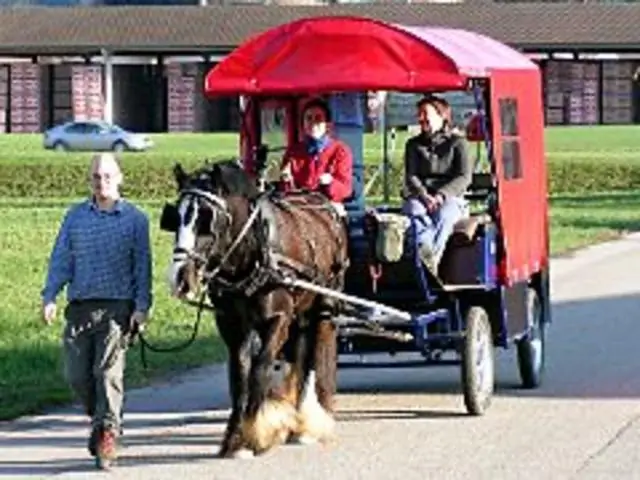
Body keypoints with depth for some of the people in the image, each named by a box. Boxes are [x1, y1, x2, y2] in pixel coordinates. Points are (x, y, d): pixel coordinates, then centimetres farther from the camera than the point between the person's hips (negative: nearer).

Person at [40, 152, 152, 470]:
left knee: (108, 372, -9)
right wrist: (49, 297, -4)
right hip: (80, 307, 3)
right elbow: (61, 259, 9)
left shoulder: (135, 218, 4)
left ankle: (107, 432, -4)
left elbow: (142, 265, 2)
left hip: (116, 307, -3)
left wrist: (142, 306, -6)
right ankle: (99, 417, 27)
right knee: (76, 375, 3)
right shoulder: (75, 217, 11)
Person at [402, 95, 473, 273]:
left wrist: (441, 195, -17)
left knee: (444, 214, -38)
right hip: (420, 195, 2)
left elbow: (464, 178, 0)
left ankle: (431, 259, -56)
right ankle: (428, 256, -55)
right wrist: (424, 195, -15)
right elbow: (410, 176, 7)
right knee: (413, 210, -36)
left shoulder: (457, 143, 11)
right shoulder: (414, 145, 21)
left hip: (449, 197, -2)